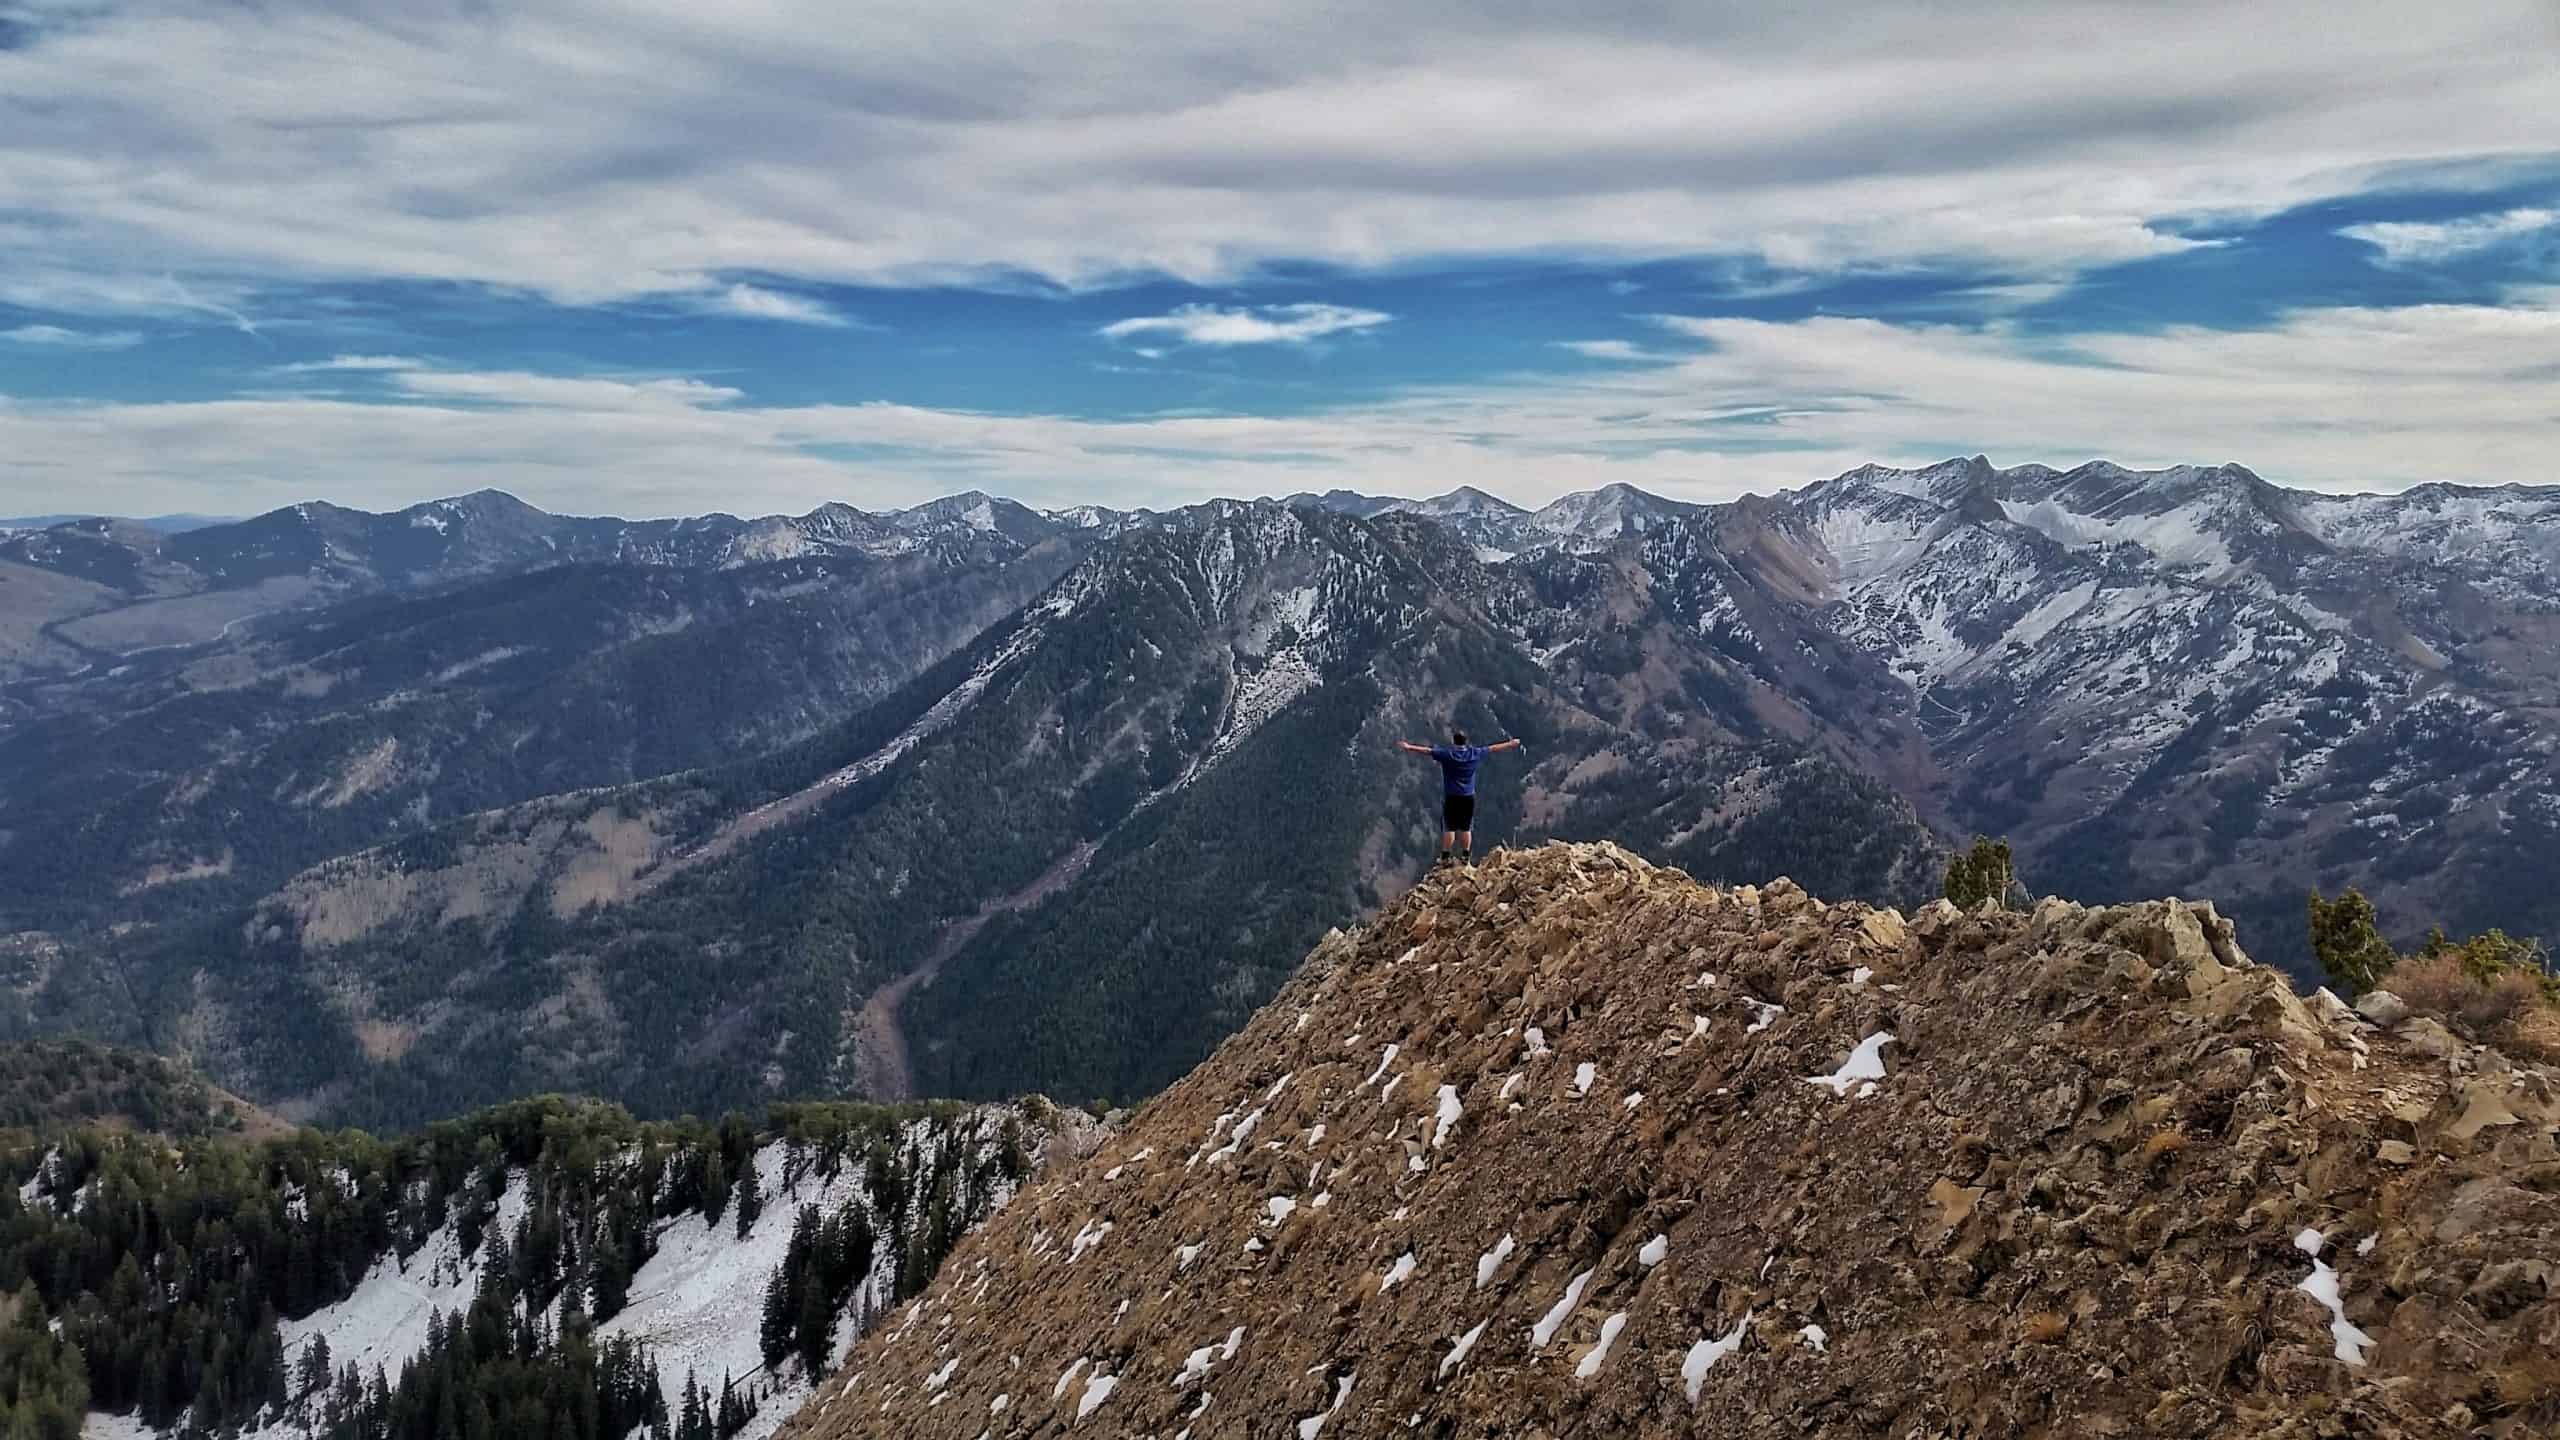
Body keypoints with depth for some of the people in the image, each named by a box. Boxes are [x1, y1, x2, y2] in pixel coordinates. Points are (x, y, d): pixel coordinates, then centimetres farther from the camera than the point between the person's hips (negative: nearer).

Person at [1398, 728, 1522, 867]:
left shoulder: (1447, 753, -10)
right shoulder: (1474, 753, 0)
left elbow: (1427, 750, -13)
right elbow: (1493, 748, 12)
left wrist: (1409, 747, -9)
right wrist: (1511, 744, 25)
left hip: (1451, 797, -3)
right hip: (1468, 797, 3)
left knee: (1449, 827, 2)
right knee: (1466, 828, 10)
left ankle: (1446, 857, 3)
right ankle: (1466, 857, 14)